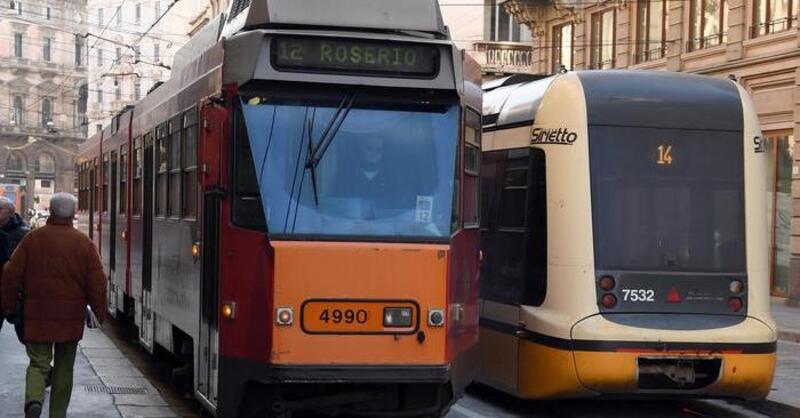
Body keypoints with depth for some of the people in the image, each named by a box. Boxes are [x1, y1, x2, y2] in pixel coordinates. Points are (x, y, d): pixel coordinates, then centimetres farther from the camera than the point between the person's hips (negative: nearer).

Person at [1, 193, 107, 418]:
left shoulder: (32, 239, -1)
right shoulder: (84, 243, -1)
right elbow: (97, 282, -2)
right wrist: (100, 313, 7)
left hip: (37, 315, -1)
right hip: (71, 317, 1)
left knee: (39, 362, 5)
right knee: (64, 366, 14)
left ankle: (34, 399, -22)